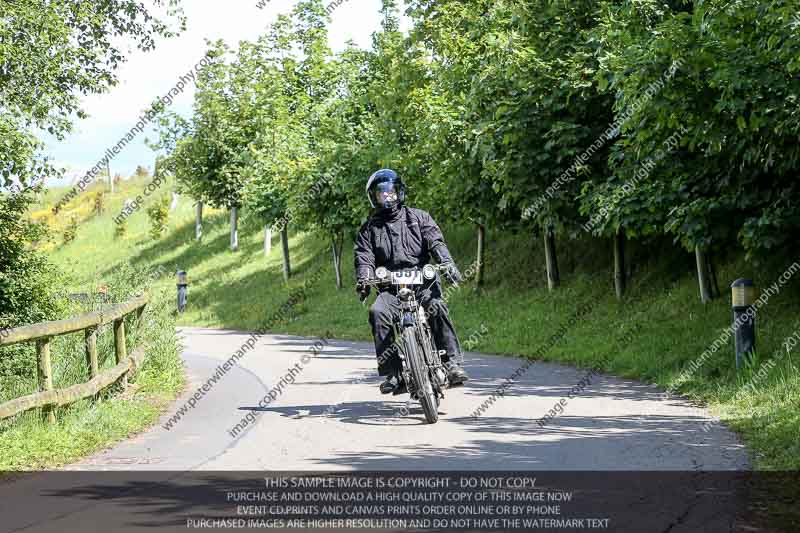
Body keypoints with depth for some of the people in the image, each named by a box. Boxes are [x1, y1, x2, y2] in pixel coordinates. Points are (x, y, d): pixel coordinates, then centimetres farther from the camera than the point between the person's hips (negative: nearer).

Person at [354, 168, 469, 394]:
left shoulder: (418, 217, 17)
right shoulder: (369, 229, 20)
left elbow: (435, 242, 2)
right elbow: (364, 257, 5)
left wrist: (447, 262, -18)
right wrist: (363, 279, -17)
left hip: (422, 282, -1)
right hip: (390, 287, 1)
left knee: (437, 306, -32)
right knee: (377, 312, -30)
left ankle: (452, 362, -30)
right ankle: (392, 373, -28)